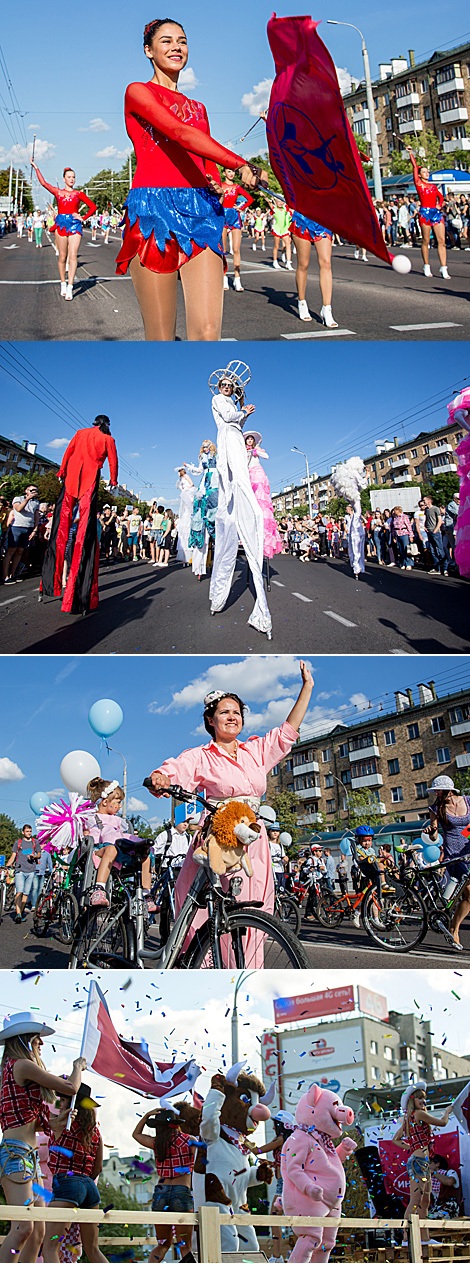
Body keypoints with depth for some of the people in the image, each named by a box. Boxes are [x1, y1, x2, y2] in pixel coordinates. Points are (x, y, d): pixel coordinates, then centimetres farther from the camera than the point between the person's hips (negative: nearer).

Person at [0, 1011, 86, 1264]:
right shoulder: (22, 1065, -9)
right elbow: (71, 1088, -7)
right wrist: (78, 1067, 12)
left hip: (29, 1156, 10)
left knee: (38, 1231, 8)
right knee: (23, 1227, -18)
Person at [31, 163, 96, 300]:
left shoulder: (78, 194, 9)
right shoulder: (58, 192, 12)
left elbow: (93, 206, 10)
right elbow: (43, 183, 8)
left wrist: (83, 218, 1)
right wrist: (36, 168, 11)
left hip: (75, 225, -1)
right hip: (61, 224, 1)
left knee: (73, 256, -11)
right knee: (62, 257, 2)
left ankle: (70, 287, -15)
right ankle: (63, 284, 14)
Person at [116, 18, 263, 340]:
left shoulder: (197, 107, 26)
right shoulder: (138, 93, 7)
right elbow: (180, 132, -12)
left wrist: (215, 184, 2)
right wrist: (240, 164, -23)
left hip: (201, 211, 5)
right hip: (155, 208, -5)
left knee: (208, 332, -14)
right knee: (161, 336, -9)